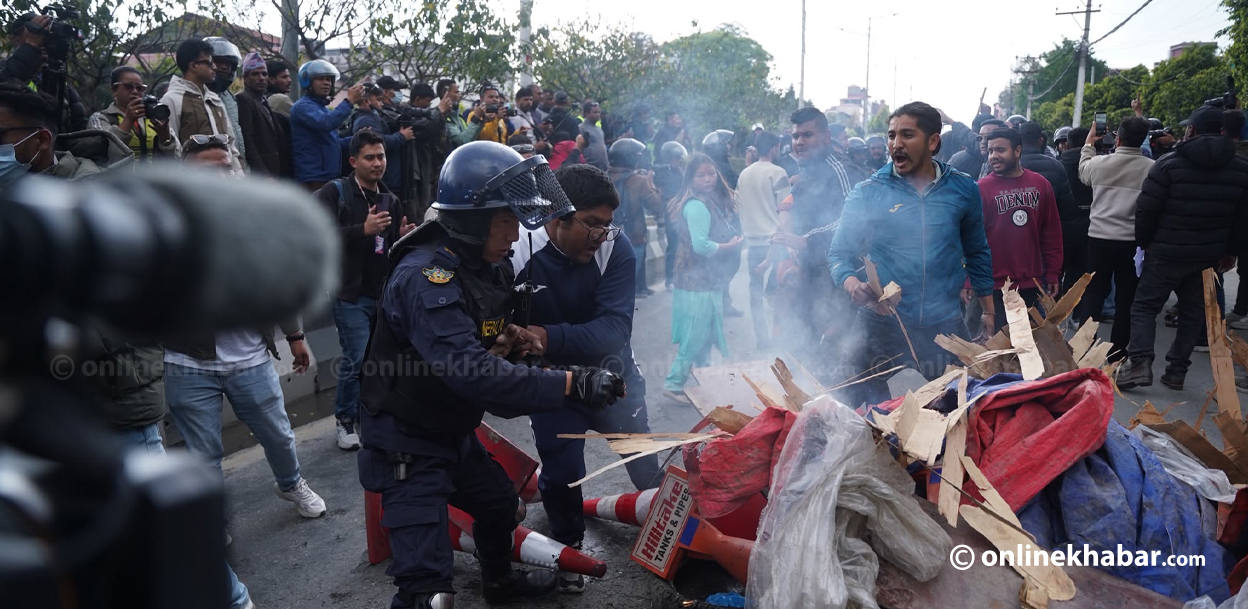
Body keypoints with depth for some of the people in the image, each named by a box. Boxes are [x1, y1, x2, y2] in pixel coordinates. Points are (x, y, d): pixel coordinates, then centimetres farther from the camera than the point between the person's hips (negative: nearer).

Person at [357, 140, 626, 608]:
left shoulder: (486, 267, 1)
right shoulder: (424, 277, -30)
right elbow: (471, 373, -41)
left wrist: (510, 340, -11)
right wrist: (571, 384, -42)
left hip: (454, 431, 9)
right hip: (408, 442, -9)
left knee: (500, 503, 27)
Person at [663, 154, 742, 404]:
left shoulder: (712, 202, 12)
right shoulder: (697, 206, -19)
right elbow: (700, 245, -25)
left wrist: (734, 240, 1)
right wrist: (731, 245, -13)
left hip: (708, 279, 10)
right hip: (698, 282, -10)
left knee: (706, 334, 21)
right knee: (695, 335, -3)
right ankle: (674, 384, 7)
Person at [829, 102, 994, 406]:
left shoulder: (963, 189, 4)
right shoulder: (866, 194, -2)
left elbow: (976, 252, 14)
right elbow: (840, 253, -1)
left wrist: (989, 311, 15)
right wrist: (852, 284, -22)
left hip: (945, 325, 2)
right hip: (880, 325, -1)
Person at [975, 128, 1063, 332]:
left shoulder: (1041, 184, 4)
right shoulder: (982, 188, -6)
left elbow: (1052, 233, 8)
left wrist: (1053, 274, 7)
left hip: (1032, 283, 4)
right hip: (996, 285, -3)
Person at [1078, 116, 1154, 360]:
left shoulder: (1098, 162, -4)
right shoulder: (1153, 168, -10)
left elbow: (1083, 172, 20)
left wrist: (1089, 143, 33)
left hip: (1100, 238, 1)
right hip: (1133, 241, -1)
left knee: (1094, 296, 13)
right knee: (1126, 300, 7)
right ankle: (1116, 354, 13)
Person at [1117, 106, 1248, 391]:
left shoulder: (1169, 163, -12)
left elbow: (1146, 210, -11)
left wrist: (1144, 242, 4)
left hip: (1167, 252, -4)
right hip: (1209, 255, 4)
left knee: (1145, 305, 5)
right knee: (1193, 312, 14)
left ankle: (1139, 364, -10)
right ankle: (1176, 372, 15)